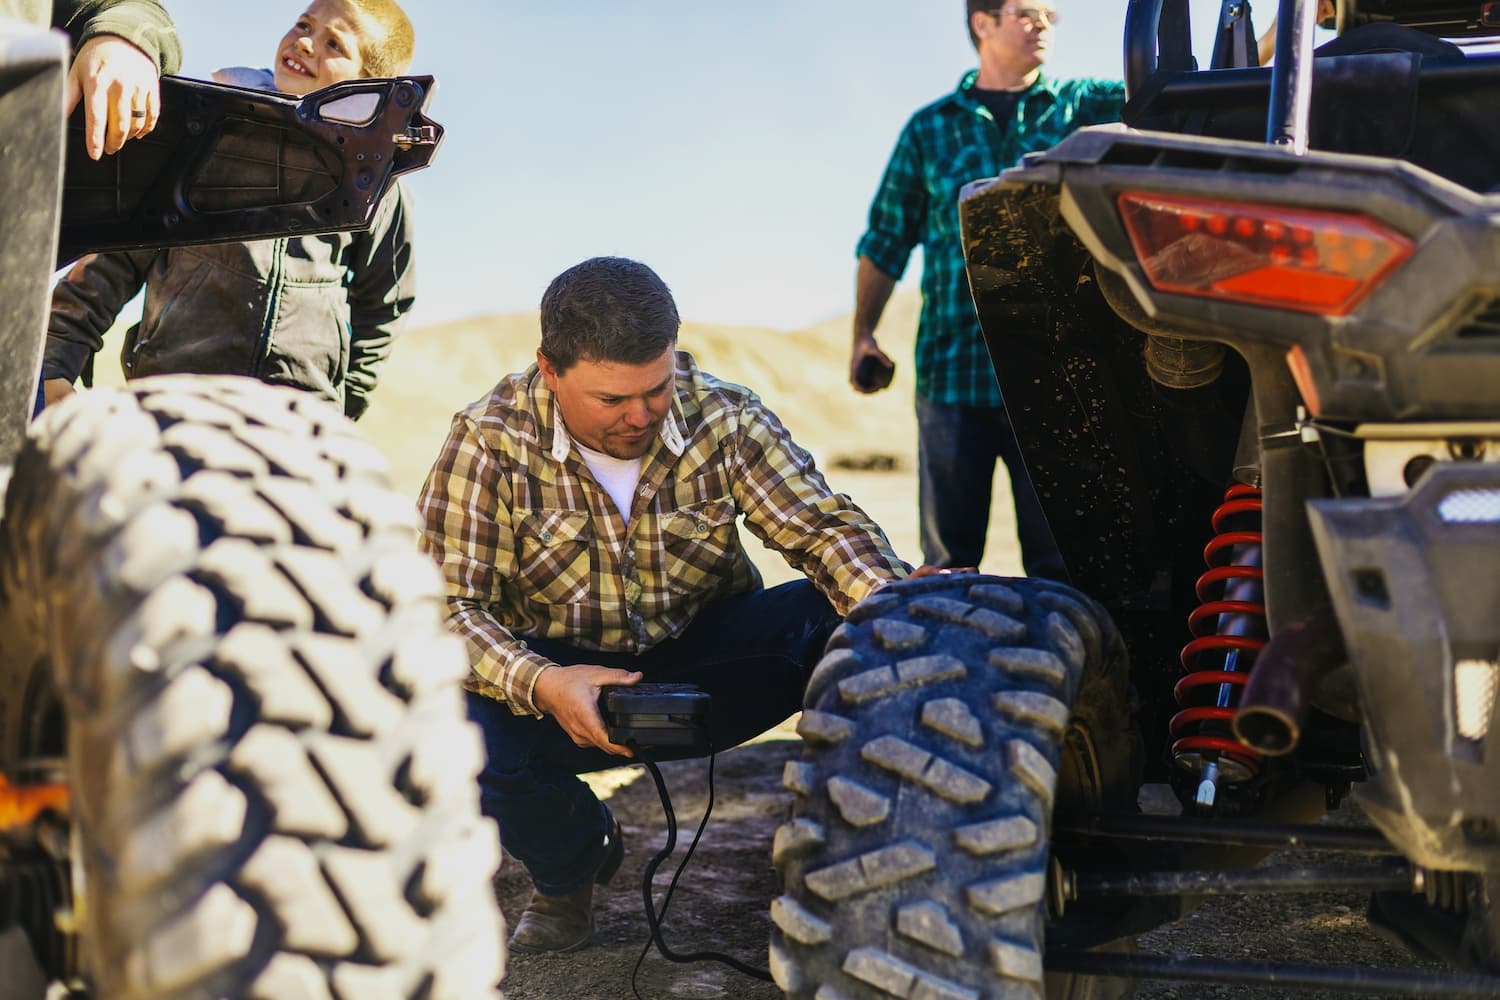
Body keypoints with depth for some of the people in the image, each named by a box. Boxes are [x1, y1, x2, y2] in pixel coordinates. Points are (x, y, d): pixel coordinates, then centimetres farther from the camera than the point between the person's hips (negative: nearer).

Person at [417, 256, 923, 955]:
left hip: (706, 662, 1)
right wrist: (538, 684, -38)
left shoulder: (726, 419, -11)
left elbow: (821, 525, -14)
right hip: (563, 675, 0)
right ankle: (572, 862, 5)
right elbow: (448, 605, -18)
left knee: (850, 618, -26)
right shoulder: (490, 443, -16)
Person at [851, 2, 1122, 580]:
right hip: (951, 374, 1)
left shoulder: (1082, 107, 10)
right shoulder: (929, 129, 12)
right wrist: (863, 335, 11)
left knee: (1057, 557, 0)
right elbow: (886, 240, 17)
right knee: (947, 561, 5)